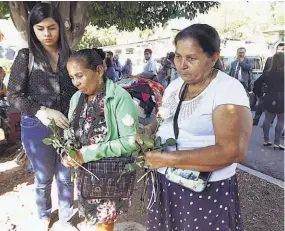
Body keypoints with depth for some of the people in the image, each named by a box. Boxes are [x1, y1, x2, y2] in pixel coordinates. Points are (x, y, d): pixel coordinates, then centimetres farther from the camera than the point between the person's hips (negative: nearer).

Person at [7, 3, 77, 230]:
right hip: (37, 127, -1)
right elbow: (13, 95, -6)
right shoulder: (26, 56, -4)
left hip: (67, 127, 1)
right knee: (44, 178, 18)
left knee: (66, 178, 14)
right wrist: (42, 111, -20)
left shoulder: (70, 56, 0)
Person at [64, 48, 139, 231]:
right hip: (85, 170, 6)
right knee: (94, 215, 20)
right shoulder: (77, 98, 2)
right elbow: (71, 131, 11)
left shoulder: (119, 97, -19)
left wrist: (88, 153, -24)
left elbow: (131, 140, -23)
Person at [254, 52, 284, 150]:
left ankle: (266, 140, 19)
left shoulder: (267, 73, 2)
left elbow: (257, 83, 4)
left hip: (269, 100, 5)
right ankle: (277, 143, 5)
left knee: (267, 120, 12)